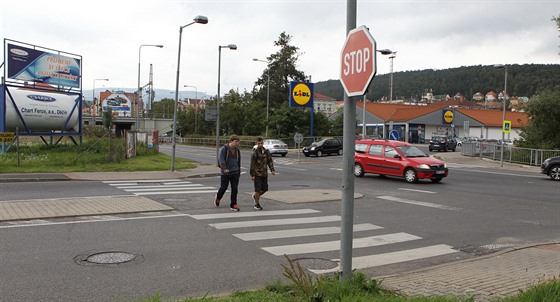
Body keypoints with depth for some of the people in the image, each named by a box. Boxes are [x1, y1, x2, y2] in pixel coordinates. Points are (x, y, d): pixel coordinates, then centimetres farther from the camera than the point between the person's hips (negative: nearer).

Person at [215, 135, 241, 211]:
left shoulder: (237, 150, 10)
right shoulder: (224, 149, -8)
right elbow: (221, 159, -18)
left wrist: (239, 172, 20)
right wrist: (224, 169, -31)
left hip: (235, 173, 4)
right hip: (225, 173, -4)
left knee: (234, 189, 0)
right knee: (223, 188, 6)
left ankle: (233, 205, 6)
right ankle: (218, 198, 36)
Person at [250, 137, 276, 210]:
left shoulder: (266, 152, 6)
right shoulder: (255, 153, -9)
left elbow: (270, 161, 12)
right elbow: (252, 164, -9)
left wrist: (272, 170, -1)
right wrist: (252, 175, -11)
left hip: (264, 174, 5)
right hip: (257, 174, -5)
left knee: (265, 189, 9)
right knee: (258, 189, -3)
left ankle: (255, 196, 34)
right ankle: (257, 204, 12)